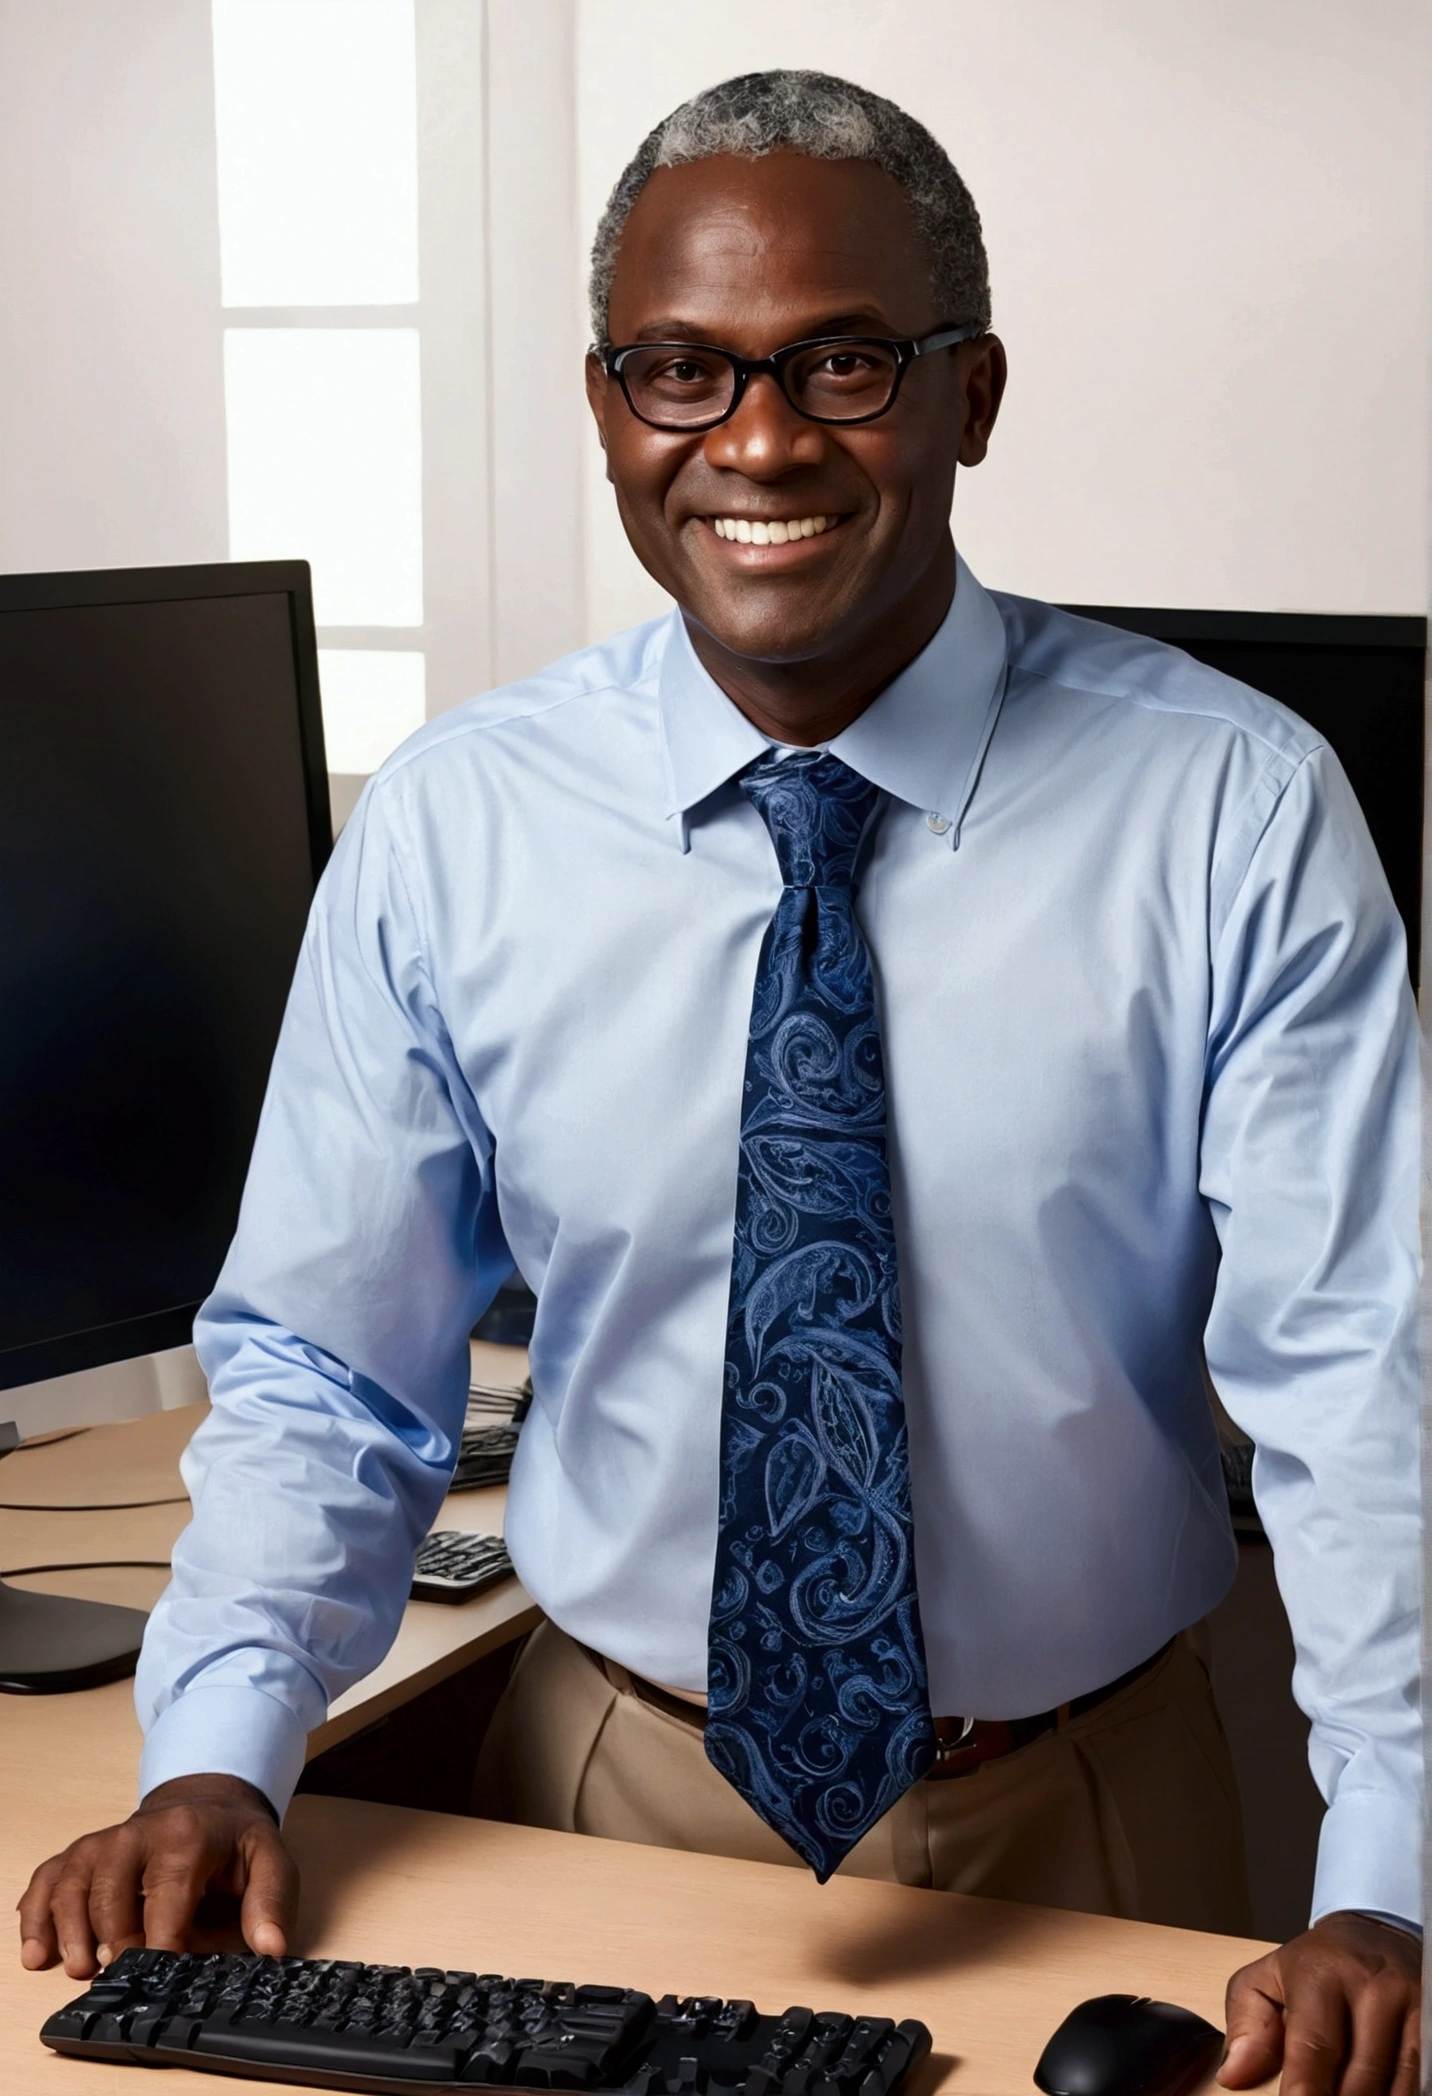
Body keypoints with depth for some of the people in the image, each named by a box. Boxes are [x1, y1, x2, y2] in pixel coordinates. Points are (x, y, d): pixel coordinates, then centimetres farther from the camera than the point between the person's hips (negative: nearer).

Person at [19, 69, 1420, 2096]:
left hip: (1083, 1828, -1)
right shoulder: (448, 831, -8)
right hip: (612, 1792, 1)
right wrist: (216, 1760, -17)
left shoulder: (1233, 813, -13)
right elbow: (324, 1367, -2)